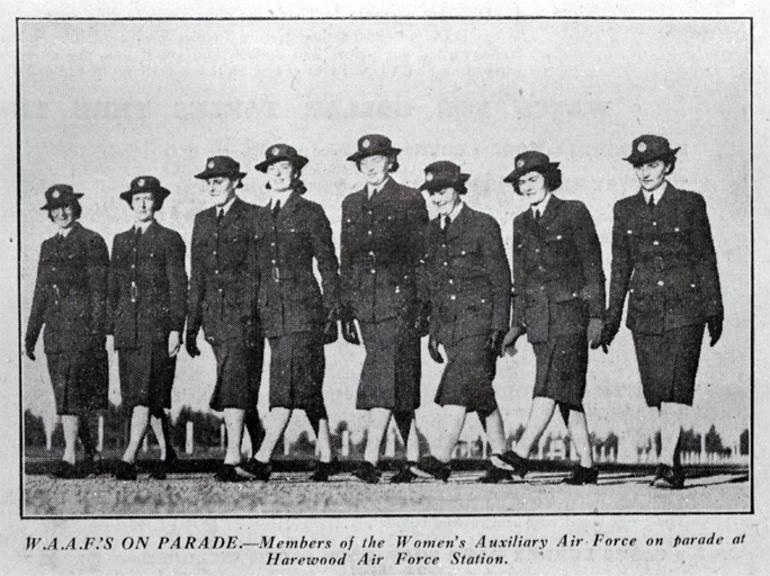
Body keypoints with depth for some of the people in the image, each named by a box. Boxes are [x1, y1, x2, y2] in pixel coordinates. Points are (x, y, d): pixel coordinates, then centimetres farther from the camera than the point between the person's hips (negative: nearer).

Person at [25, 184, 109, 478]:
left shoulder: (91, 242, -2)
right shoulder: (48, 246, 17)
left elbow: (99, 290, -6)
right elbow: (40, 294, 19)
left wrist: (97, 332, -13)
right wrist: (30, 335, 16)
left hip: (81, 325, -7)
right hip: (55, 329, 7)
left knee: (71, 394, -13)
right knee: (65, 396, 8)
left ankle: (69, 458, -13)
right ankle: (90, 451, 21)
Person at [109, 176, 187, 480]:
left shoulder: (169, 239, 2)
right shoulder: (121, 241, 16)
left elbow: (178, 287, -2)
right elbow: (114, 287, 19)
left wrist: (175, 329, -9)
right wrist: (114, 326, 12)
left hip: (157, 325, -5)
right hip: (127, 327, 5)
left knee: (145, 394, -13)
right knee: (137, 395, 7)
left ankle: (129, 458, -18)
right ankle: (166, 451, 21)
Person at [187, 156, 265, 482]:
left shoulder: (253, 217, -2)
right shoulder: (202, 220, 16)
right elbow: (196, 276, 17)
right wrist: (191, 325, 14)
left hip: (245, 311, -6)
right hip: (215, 316, 6)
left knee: (234, 384, -13)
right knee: (239, 384, 10)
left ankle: (232, 459, -15)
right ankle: (260, 443, 28)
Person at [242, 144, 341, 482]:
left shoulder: (310, 213, 1)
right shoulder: (261, 217, 16)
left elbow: (328, 266, 0)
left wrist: (331, 312, -5)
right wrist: (259, 310, 15)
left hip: (303, 306, -6)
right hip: (272, 310, 6)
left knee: (288, 382, -14)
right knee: (306, 386, 7)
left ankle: (261, 459, -20)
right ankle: (326, 458, 13)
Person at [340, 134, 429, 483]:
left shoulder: (409, 201, 1)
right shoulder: (351, 204, 16)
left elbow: (423, 256, -1)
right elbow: (346, 261, 17)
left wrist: (423, 308, -7)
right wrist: (346, 313, 12)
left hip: (399, 299, -5)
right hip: (364, 303, 5)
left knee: (384, 376, -14)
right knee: (398, 382, 8)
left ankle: (370, 460, -19)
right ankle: (413, 458, 13)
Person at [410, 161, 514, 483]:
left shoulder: (483, 226, -2)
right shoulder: (432, 232, 15)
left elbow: (501, 279, -4)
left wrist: (499, 327, -10)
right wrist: (433, 330, 15)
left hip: (478, 318, -6)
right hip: (448, 322, 6)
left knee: (458, 387, -17)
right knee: (480, 393, 7)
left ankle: (442, 458, -22)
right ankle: (500, 462, 12)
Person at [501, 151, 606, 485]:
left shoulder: (574, 212, 1)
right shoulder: (521, 223, 16)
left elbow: (593, 266, -2)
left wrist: (596, 316, -8)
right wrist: (517, 324, 12)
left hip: (570, 311, -5)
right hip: (538, 317, 6)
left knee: (551, 386, -16)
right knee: (567, 394, 5)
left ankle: (521, 454, -25)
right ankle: (587, 466, 8)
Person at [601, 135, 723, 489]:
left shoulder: (690, 204, 2)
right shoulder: (625, 210, 10)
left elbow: (706, 259, 5)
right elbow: (620, 266, 13)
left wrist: (714, 310, 2)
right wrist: (612, 316, 11)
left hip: (685, 306, -3)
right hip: (644, 310, 3)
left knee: (677, 384, -12)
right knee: (655, 389, 2)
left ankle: (667, 463, -14)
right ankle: (676, 461, 14)